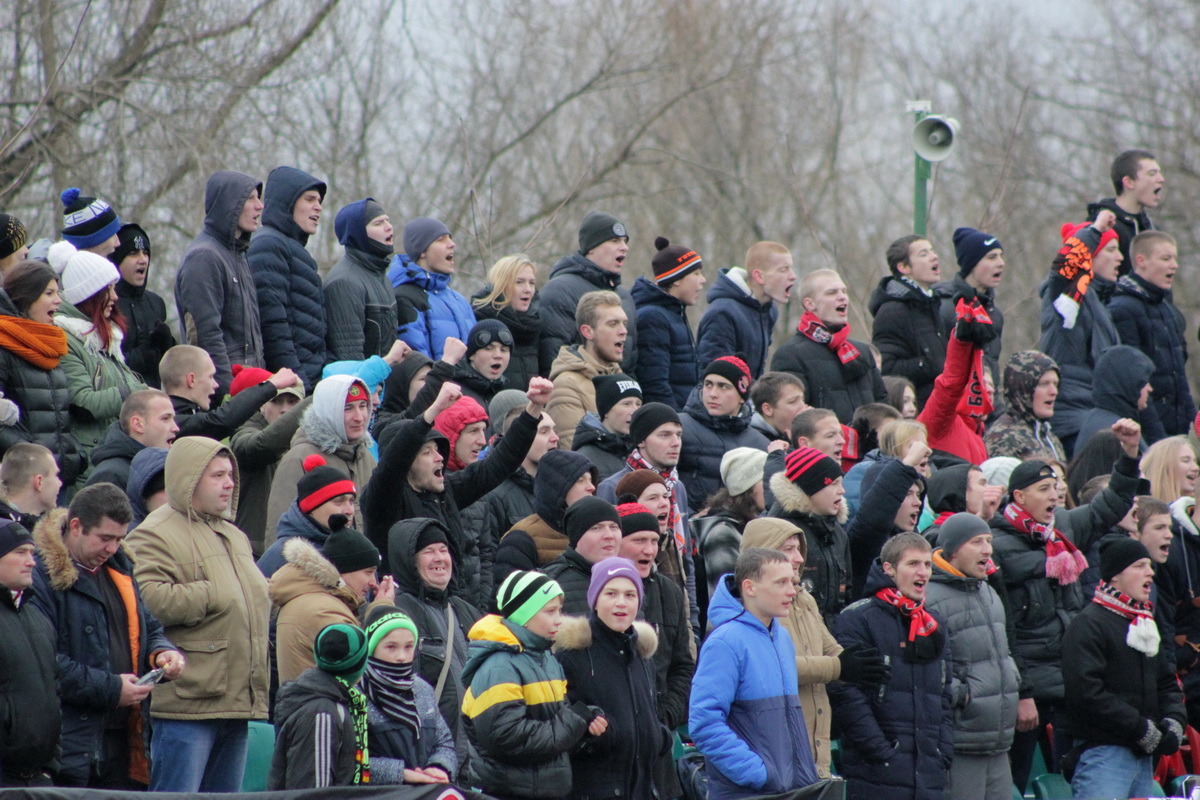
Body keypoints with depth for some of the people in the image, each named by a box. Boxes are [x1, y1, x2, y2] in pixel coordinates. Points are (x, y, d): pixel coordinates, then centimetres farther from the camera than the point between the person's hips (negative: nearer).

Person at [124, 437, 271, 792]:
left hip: (238, 703, 9)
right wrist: (212, 597, -17)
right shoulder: (155, 535, -8)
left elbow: (259, 597, 33)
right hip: (188, 705, -9)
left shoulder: (234, 536, 22)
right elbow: (149, 599, -24)